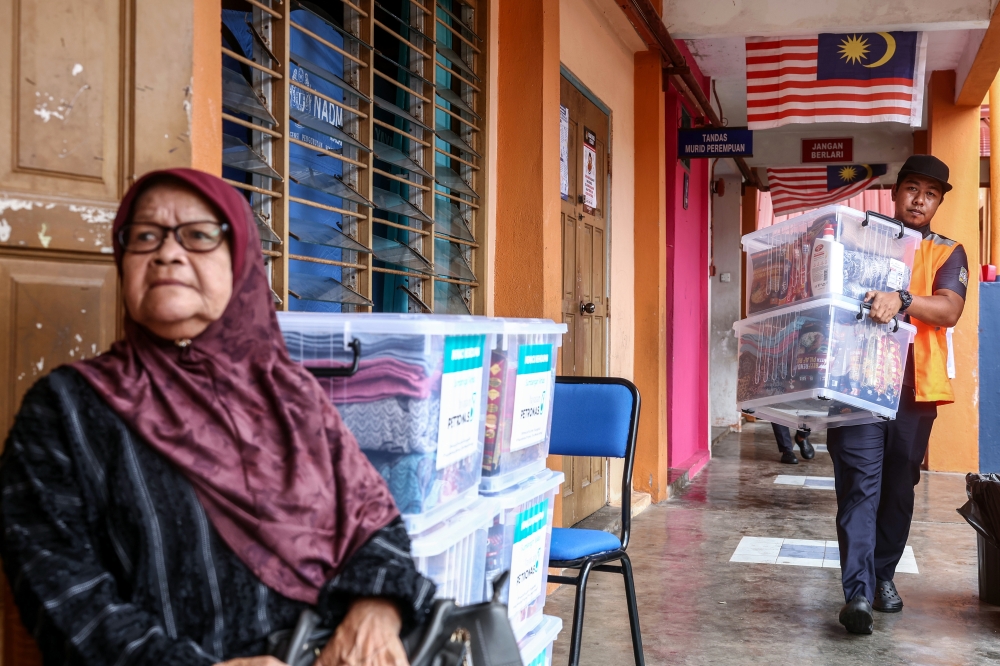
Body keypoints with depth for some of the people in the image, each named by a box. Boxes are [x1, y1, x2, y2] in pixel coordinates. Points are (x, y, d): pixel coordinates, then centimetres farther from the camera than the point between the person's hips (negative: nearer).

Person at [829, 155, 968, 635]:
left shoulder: (947, 253, 11)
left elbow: (949, 310, -7)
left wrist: (903, 299, -25)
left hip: (914, 386, 1)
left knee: (899, 487, 10)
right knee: (859, 486, -9)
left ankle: (883, 576, 26)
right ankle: (858, 592, -13)